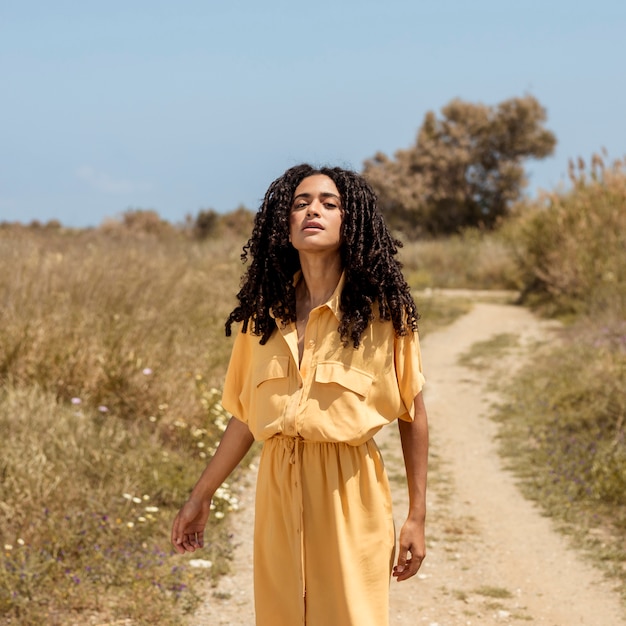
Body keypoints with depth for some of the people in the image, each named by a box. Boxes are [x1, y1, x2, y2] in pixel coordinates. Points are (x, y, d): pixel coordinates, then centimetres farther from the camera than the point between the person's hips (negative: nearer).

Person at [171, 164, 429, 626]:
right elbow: (245, 414, 10)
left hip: (350, 491, -3)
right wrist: (201, 497, 12)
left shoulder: (382, 309, -5)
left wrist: (417, 517, -2)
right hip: (279, 488, 3)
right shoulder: (264, 311, 4)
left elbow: (413, 415, -1)